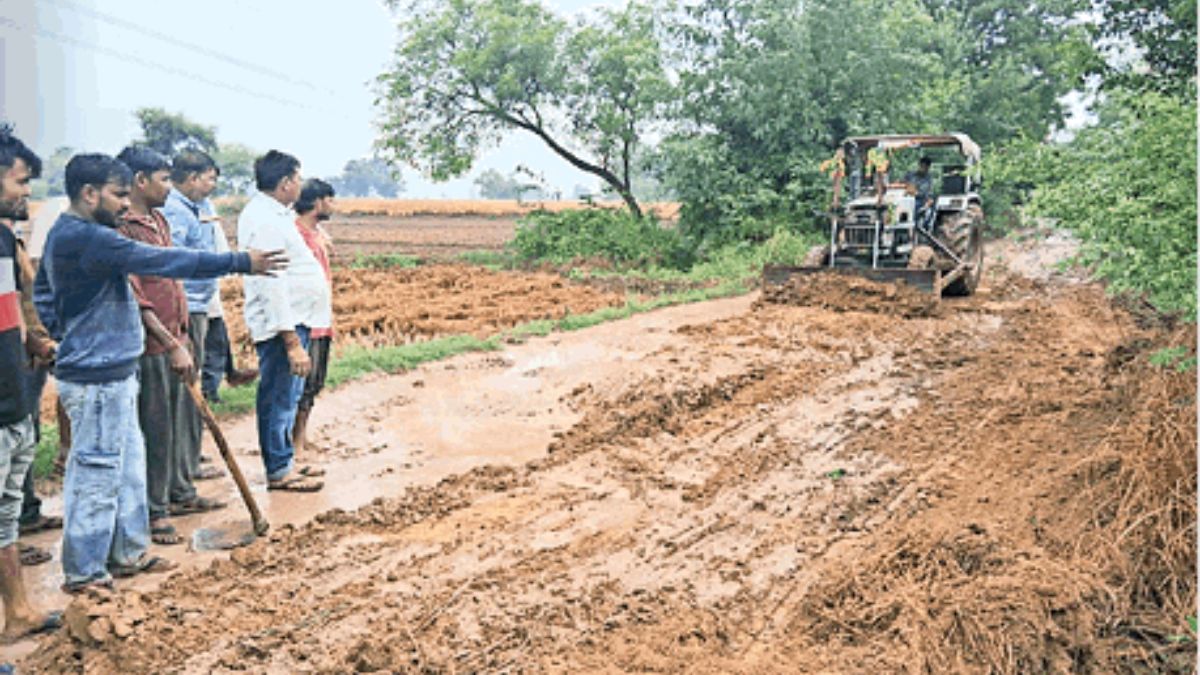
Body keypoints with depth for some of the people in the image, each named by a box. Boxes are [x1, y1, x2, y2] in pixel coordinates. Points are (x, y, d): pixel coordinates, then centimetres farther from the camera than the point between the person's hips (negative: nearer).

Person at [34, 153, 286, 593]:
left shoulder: (65, 235, 13)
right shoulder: (87, 237, -20)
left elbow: (43, 291, 24)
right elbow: (160, 261, -26)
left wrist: (64, 334, 20)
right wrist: (239, 262, -24)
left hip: (112, 373, 11)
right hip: (98, 378, -11)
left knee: (128, 467, 18)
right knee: (97, 474, 1)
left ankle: (127, 554, 30)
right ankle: (82, 573, 13)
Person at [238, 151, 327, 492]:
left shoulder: (272, 214, 14)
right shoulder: (265, 221, -20)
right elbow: (272, 286, -25)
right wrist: (292, 342, -27)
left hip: (293, 320, 11)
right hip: (282, 324, -11)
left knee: (287, 396, 19)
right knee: (279, 397, -1)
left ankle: (285, 460, 32)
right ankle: (278, 471, 10)